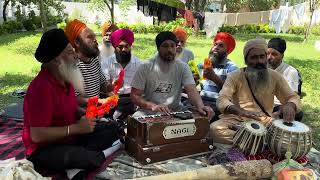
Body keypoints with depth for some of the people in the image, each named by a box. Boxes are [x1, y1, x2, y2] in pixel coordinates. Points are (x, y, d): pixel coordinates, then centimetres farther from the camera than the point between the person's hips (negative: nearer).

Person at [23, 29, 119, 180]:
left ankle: (78, 153, -12)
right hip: (44, 150, -9)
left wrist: (84, 116, -2)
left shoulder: (65, 78, 3)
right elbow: (37, 135, -26)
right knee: (94, 159, -32)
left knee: (112, 129, 1)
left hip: (69, 138, 9)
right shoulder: (42, 87, -24)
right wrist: (75, 128, -23)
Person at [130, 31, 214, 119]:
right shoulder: (145, 67, -6)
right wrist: (153, 106, -26)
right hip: (148, 112, -1)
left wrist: (200, 106, -35)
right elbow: (135, 96, -7)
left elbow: (191, 90, -13)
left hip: (175, 111, 1)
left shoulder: (182, 67, -1)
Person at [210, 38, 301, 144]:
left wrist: (290, 105, -22)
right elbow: (222, 101, -15)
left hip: (265, 122, 1)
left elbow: (294, 98, 6)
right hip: (237, 119, -1)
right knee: (215, 129, -30)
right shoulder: (235, 76, -4)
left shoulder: (275, 76, 4)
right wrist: (241, 111, -36)